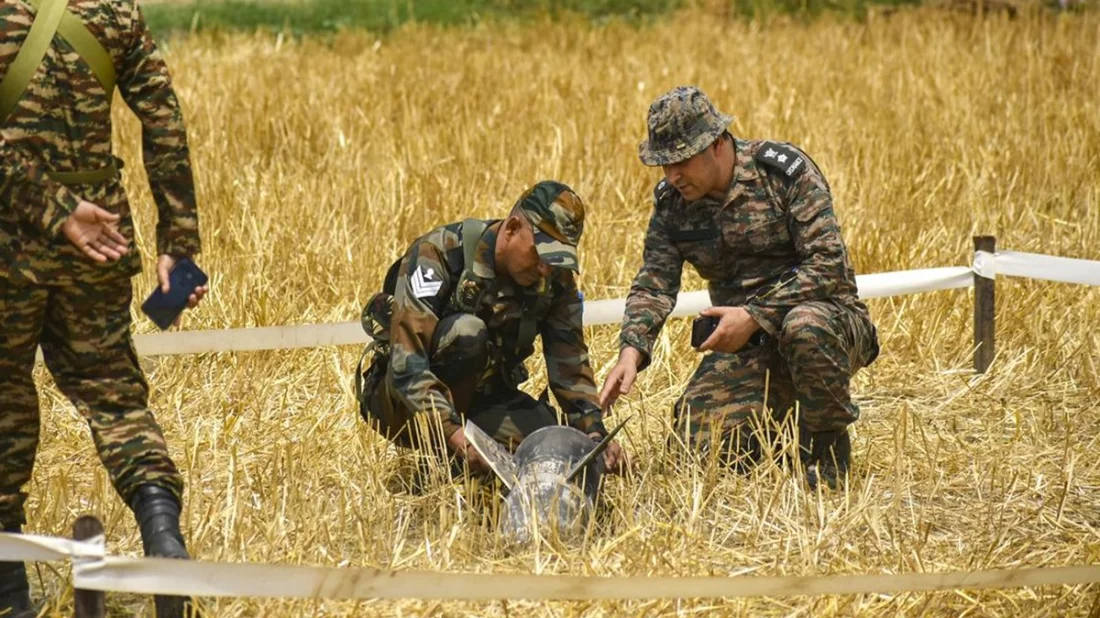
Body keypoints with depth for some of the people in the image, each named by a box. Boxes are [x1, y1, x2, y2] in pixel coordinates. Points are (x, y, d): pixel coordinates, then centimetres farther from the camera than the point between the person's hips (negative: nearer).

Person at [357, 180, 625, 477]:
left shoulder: (555, 281, -7)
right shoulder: (437, 255, -25)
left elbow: (571, 363, -5)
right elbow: (406, 362, -33)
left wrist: (596, 433, -22)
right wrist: (453, 433, -44)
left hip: (481, 400, 5)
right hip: (402, 402, -5)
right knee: (466, 332, -32)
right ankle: (442, 454, -22)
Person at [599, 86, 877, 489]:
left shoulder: (785, 172, -14)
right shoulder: (671, 202, 2)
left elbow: (828, 264, -20)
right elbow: (654, 284, -5)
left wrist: (755, 315, -27)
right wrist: (632, 350, -24)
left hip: (829, 316, -4)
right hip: (747, 346, 4)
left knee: (805, 326, -40)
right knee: (699, 442, -17)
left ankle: (829, 445, -14)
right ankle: (778, 416, 15)